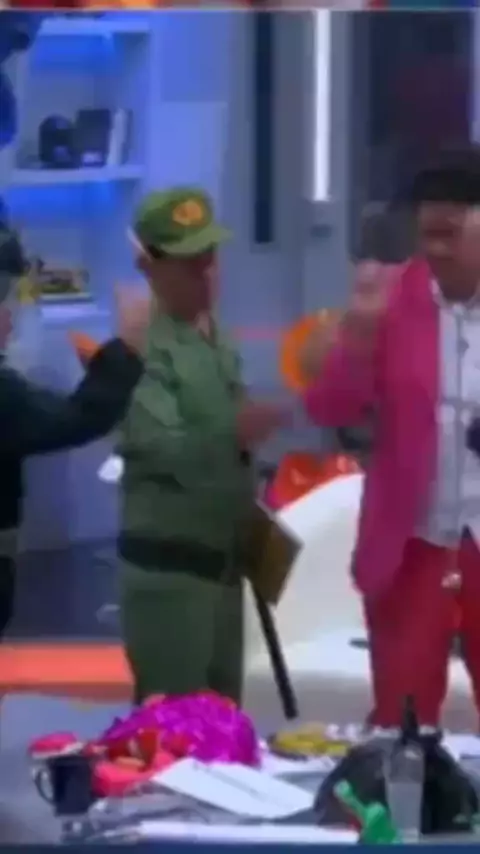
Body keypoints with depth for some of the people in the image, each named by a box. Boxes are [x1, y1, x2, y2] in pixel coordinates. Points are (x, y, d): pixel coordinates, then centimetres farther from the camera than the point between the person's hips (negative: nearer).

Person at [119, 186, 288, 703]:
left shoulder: (217, 341, 15)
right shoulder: (146, 348, -14)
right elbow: (161, 450, -27)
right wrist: (232, 434, -42)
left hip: (221, 560, 9)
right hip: (167, 566, -9)